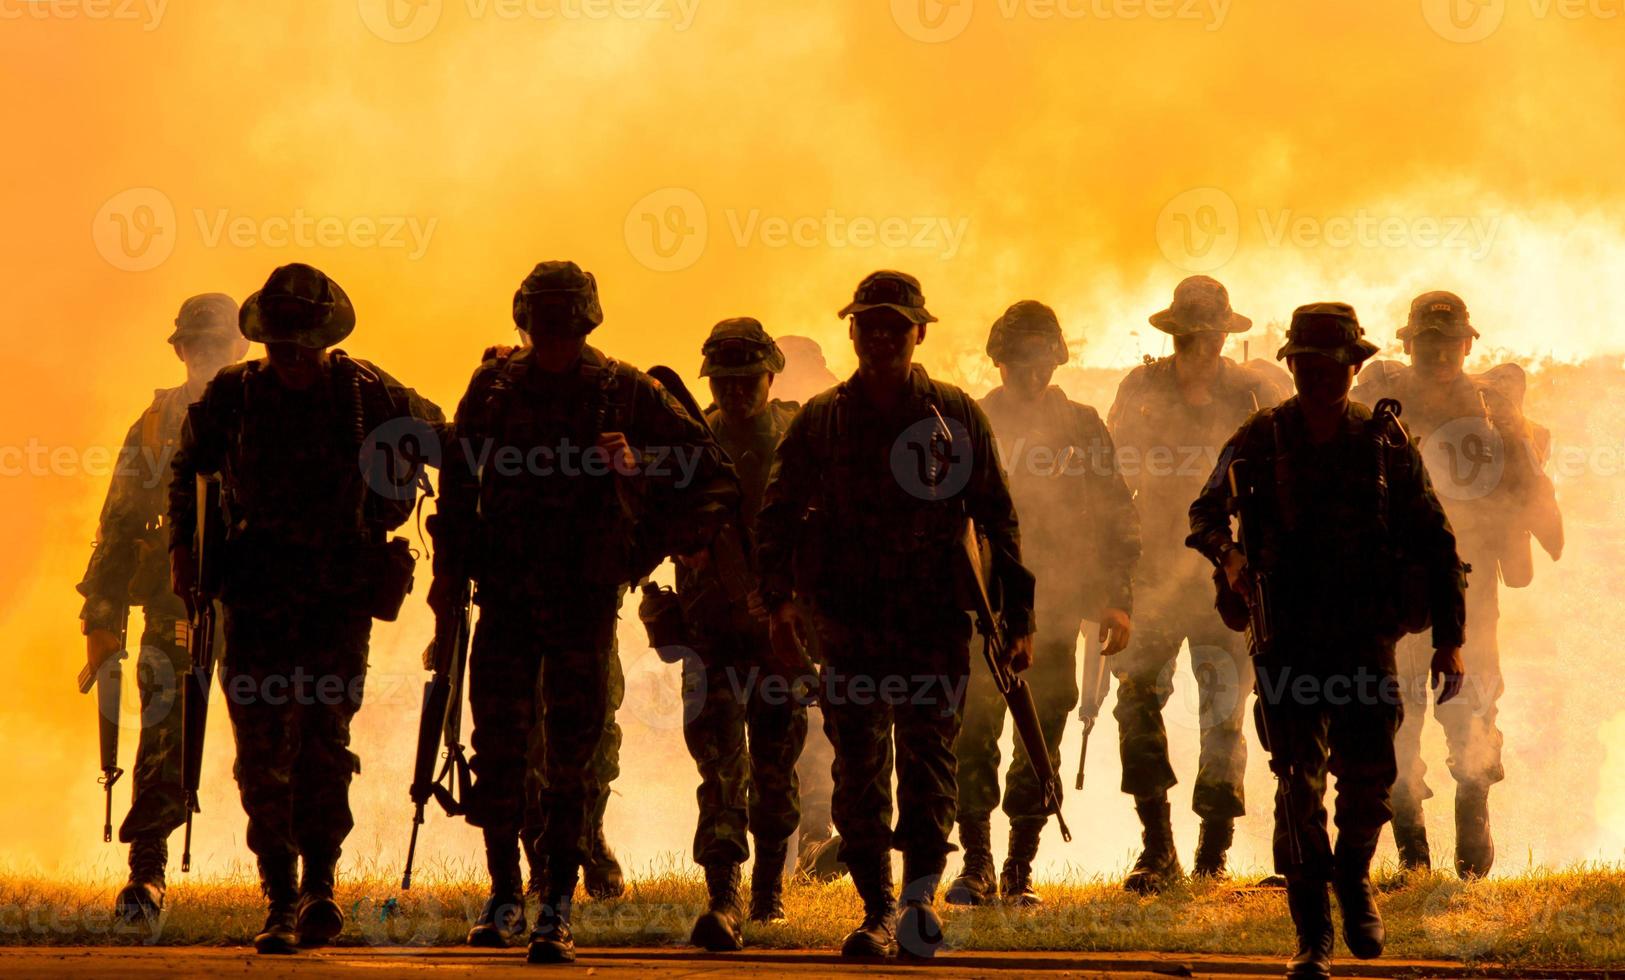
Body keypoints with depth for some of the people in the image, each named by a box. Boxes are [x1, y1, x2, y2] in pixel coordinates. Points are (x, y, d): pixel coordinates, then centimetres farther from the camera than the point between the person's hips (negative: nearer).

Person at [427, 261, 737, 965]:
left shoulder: (625, 393, -1)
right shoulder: (494, 386, 5)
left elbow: (713, 481, 5)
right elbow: (458, 481, 14)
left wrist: (651, 546, -2)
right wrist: (450, 569, 7)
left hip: (585, 601, -2)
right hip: (505, 596, 2)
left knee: (570, 757, -2)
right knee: (496, 743, -2)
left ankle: (556, 910, 3)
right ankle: (504, 892, 14)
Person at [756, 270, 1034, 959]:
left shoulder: (955, 416, 7)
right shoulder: (821, 420, 9)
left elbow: (997, 520, 8)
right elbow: (777, 514, 9)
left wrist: (1018, 618, 4)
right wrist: (779, 597, -7)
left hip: (936, 623, -1)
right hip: (849, 622, 2)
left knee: (927, 759, -8)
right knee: (858, 772, 1)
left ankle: (920, 897, -5)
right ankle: (877, 910, 7)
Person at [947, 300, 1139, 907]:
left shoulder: (1081, 429, 8)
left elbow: (1117, 519, 9)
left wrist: (1116, 601, 1)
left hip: (1054, 612, 1)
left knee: (1039, 749, 2)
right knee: (972, 741, -7)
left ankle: (1019, 872, 10)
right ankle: (976, 867, 4)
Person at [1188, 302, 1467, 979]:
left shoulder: (1386, 444, 3)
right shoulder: (1258, 441, 2)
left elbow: (1434, 542, 8)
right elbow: (1204, 514, 12)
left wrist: (1449, 638, 3)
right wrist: (1229, 554, -11)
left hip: (1367, 639, 0)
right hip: (1287, 640, 0)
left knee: (1369, 775, -6)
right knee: (1299, 784, -5)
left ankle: (1354, 873, 27)